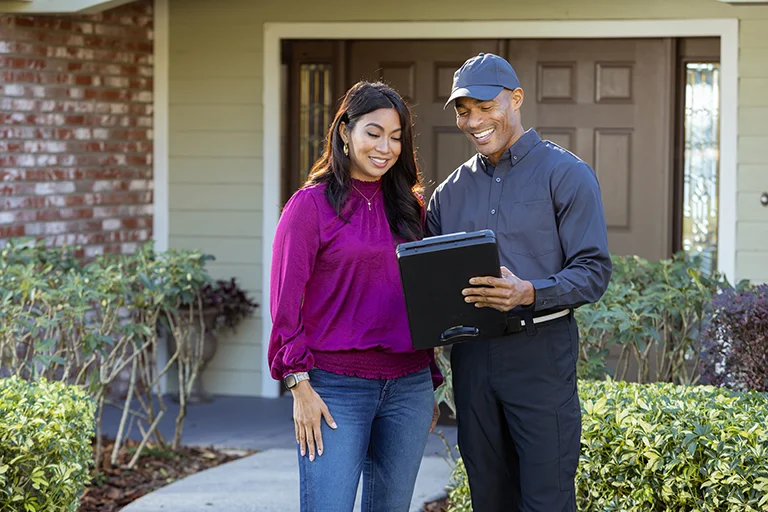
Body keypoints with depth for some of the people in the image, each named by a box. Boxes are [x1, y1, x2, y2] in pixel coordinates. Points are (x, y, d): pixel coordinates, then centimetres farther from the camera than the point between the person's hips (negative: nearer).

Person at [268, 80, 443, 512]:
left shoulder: (409, 206, 12)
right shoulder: (311, 204, -3)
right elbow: (286, 303, -5)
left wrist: (430, 383, 15)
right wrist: (300, 386, -11)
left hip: (408, 387, 5)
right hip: (336, 389, -5)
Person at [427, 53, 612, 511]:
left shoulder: (565, 175, -3)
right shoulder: (452, 190, 14)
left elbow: (594, 271, -9)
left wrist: (529, 293, -26)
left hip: (539, 351, -5)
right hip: (471, 353, 5)